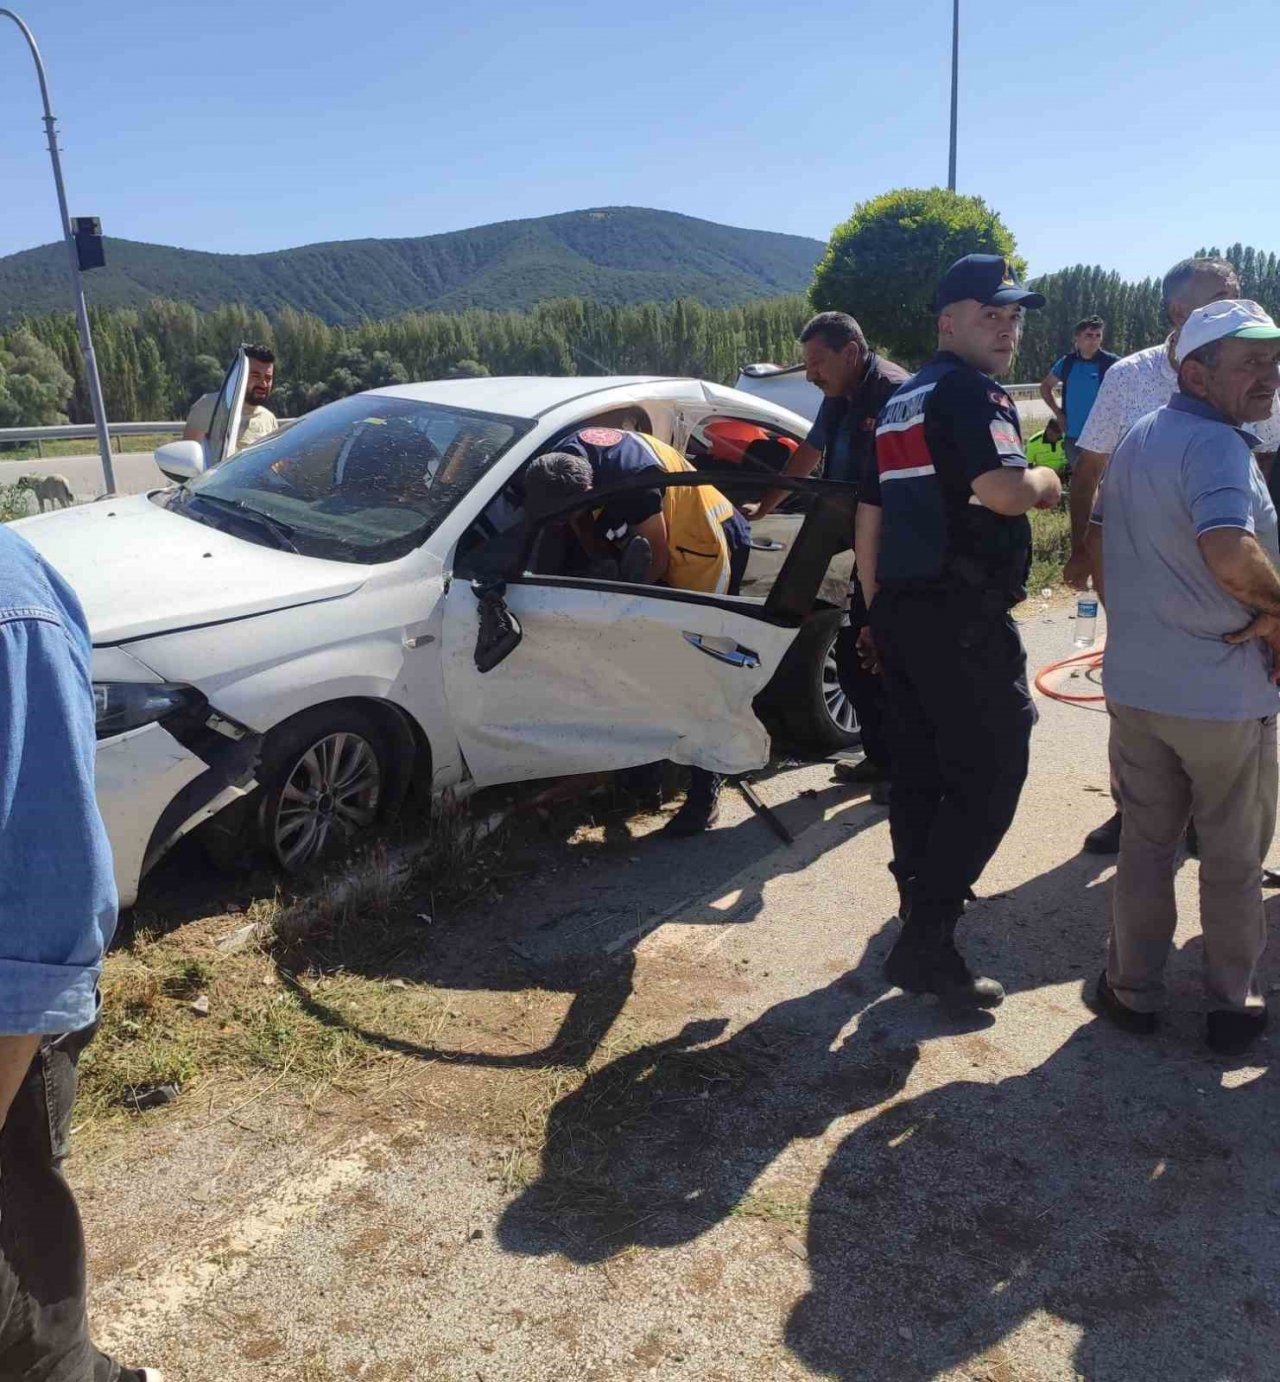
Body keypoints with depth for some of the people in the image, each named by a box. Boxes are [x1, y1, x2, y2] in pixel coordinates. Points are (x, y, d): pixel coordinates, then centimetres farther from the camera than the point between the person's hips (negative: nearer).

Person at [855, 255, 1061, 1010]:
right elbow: (1004, 490, -26)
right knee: (990, 773, -5)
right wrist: (1047, 481, -4)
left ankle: (924, 904, 29)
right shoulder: (971, 390, -9)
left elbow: (869, 517, 21)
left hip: (904, 607, 9)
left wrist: (878, 609, 24)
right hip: (962, 616, -9)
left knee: (920, 769, 16)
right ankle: (927, 941, -5)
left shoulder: (903, 401, 20)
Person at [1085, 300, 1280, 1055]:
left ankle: (1135, 990, 28)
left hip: (1136, 682, 7)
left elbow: (1100, 540, 17)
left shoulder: (1137, 439, 8)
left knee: (1145, 844, 18)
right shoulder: (1218, 445, -19)